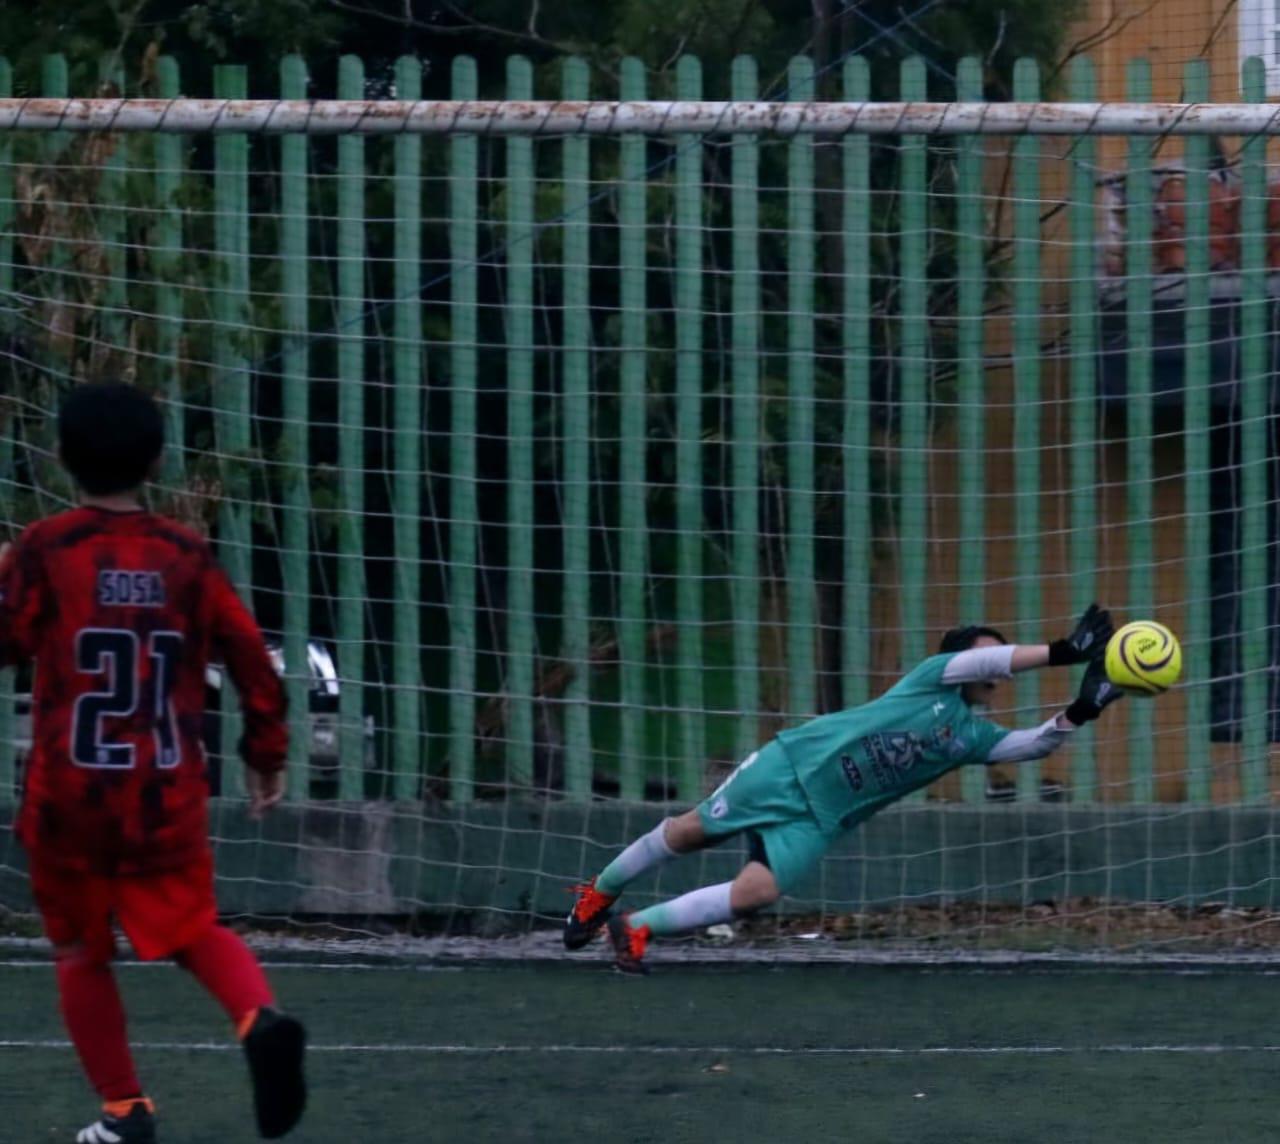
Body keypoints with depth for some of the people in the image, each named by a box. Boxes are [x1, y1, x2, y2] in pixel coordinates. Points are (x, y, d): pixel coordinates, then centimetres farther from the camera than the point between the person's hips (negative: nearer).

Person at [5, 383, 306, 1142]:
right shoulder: (186, 555, 2)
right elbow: (249, 653, 4)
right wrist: (267, 752, 14)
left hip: (69, 796, -2)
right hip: (169, 796, 2)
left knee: (80, 949, 14)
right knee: (193, 929, 14)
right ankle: (261, 1016, -17)